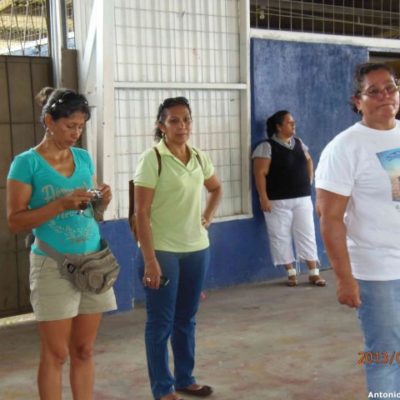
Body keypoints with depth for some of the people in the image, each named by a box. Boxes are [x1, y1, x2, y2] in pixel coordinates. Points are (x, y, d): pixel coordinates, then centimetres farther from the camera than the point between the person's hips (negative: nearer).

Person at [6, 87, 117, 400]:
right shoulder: (27, 163, -6)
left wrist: (103, 201, -5)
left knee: (84, 351, 11)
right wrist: (61, 204, -20)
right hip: (54, 265, -5)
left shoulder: (84, 158, 9)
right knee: (56, 354, 1)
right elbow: (16, 222, -10)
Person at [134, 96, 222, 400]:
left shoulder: (199, 158, 6)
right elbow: (142, 212, -15)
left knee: (186, 319, 15)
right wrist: (149, 260, -19)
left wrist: (207, 217, 9)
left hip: (197, 249, 6)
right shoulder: (152, 159, -12)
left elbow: (216, 188, 26)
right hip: (163, 251, -5)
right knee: (161, 322, 3)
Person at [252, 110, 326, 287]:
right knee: (281, 236, 2)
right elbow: (260, 173, -15)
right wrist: (263, 197, -20)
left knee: (307, 234, 3)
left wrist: (309, 182, 15)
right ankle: (291, 273, 13)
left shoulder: (299, 143, 9)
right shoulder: (267, 147, -10)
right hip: (278, 201, -5)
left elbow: (309, 161, 26)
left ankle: (314, 273, 8)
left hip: (302, 199, 5)